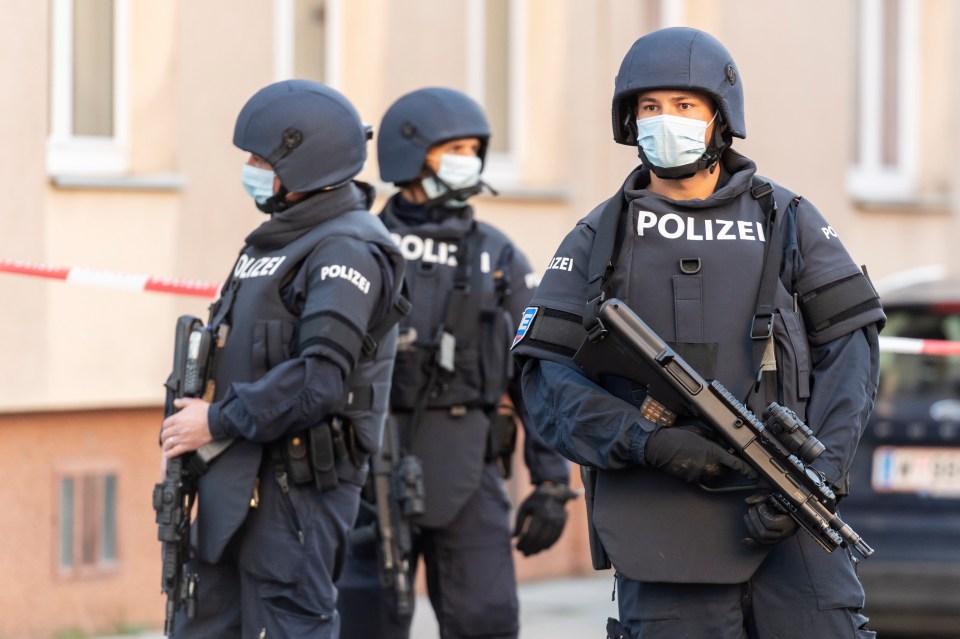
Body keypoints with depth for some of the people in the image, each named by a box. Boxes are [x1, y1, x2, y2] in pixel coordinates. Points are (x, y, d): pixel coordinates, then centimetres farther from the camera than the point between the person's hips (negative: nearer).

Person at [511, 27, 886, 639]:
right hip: (663, 516, 0)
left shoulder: (787, 221, 11)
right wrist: (648, 443, -14)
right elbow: (547, 379, 3)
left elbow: (849, 343, 5)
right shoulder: (598, 241, 11)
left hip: (790, 521, 0)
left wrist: (819, 473, -10)